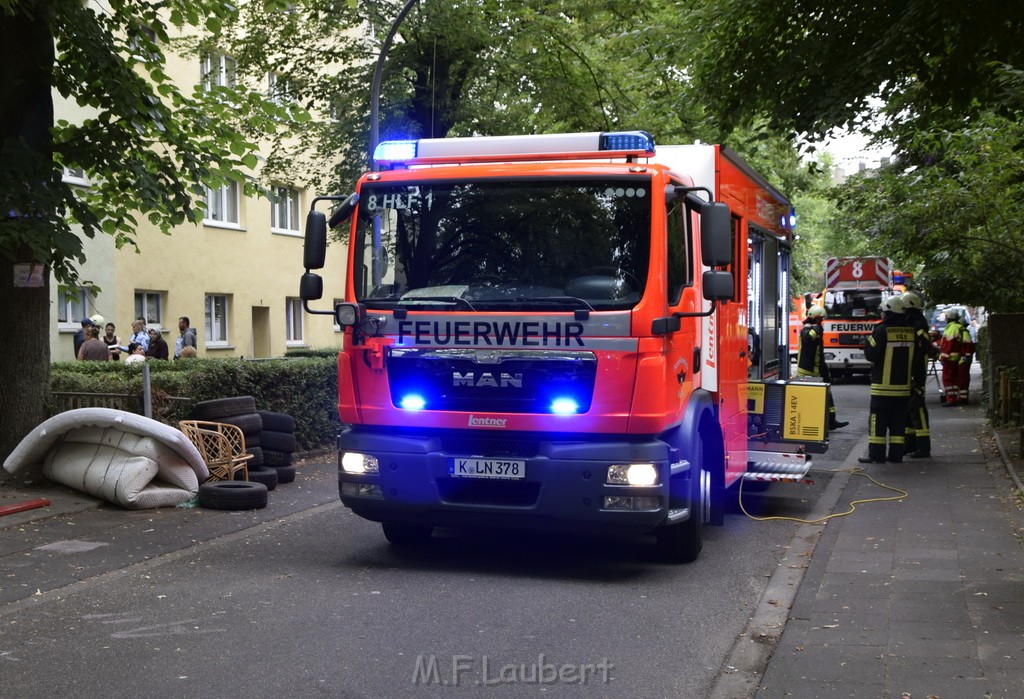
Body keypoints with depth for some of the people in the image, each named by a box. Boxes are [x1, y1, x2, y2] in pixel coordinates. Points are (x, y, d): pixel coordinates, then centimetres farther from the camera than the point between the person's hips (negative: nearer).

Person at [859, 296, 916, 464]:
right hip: (904, 385, 5)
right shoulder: (911, 331, 5)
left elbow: (870, 354, -11)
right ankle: (896, 454, 11)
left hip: (883, 385, -5)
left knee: (878, 420, 0)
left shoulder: (882, 331, -13)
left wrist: (869, 339, 6)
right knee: (898, 421, 10)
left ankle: (876, 454, -1)